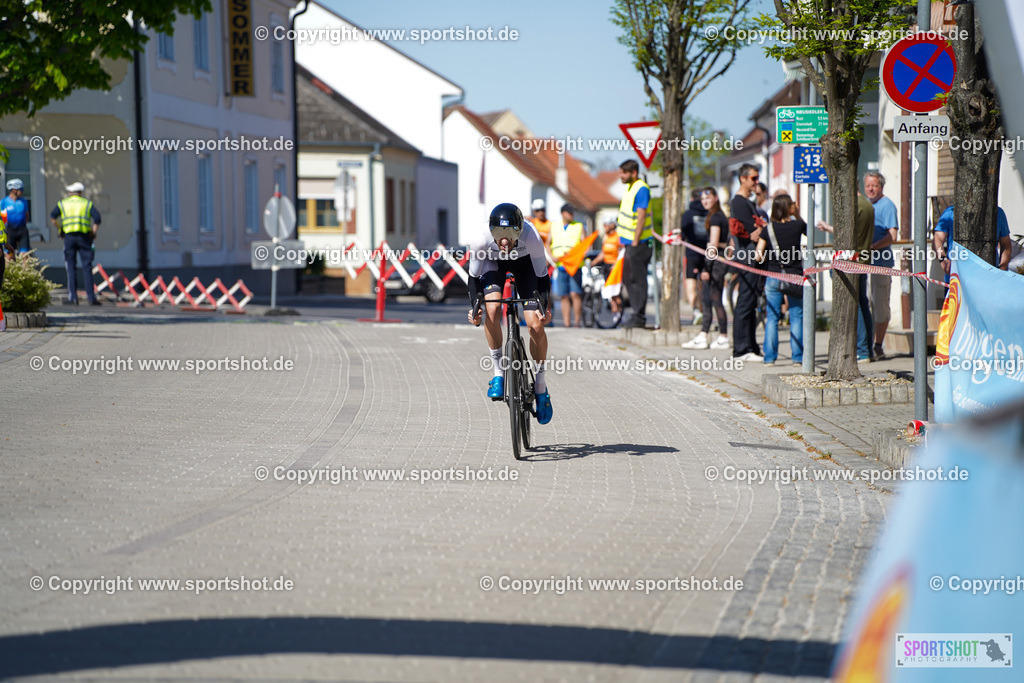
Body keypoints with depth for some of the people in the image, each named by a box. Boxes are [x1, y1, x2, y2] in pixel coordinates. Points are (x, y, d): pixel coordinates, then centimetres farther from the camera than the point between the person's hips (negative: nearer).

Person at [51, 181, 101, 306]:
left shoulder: (63, 203, 11)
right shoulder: (87, 203, 11)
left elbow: (53, 216, -4)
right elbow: (97, 217, -4)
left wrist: (59, 229, 7)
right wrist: (93, 232, 4)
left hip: (69, 237, 0)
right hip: (84, 237, 0)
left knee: (71, 268, 4)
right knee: (87, 267, 1)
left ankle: (73, 297, -2)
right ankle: (91, 297, -4)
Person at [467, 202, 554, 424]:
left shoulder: (532, 238, -38)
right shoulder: (481, 240, -36)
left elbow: (542, 275, -23)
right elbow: (474, 276, -19)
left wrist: (543, 305, -33)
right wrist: (475, 305, -31)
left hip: (524, 264, 0)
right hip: (493, 264, 0)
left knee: (536, 325, -13)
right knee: (492, 309, -28)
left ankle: (540, 387, 5)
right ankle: (498, 373, -12)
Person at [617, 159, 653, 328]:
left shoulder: (641, 189, -16)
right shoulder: (629, 187, 14)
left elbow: (641, 216, -21)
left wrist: (635, 241, -22)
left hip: (639, 243, -10)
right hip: (630, 242, 10)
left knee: (637, 279, -6)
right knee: (628, 278, 13)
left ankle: (639, 317, -2)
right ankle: (637, 313, 19)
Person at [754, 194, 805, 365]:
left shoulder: (768, 229, -2)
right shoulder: (798, 225, -4)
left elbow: (758, 256, -4)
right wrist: (797, 214, 20)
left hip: (773, 277, 1)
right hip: (794, 276, -1)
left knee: (772, 317, 6)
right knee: (796, 316, 6)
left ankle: (770, 357, 3)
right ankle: (797, 355, 4)